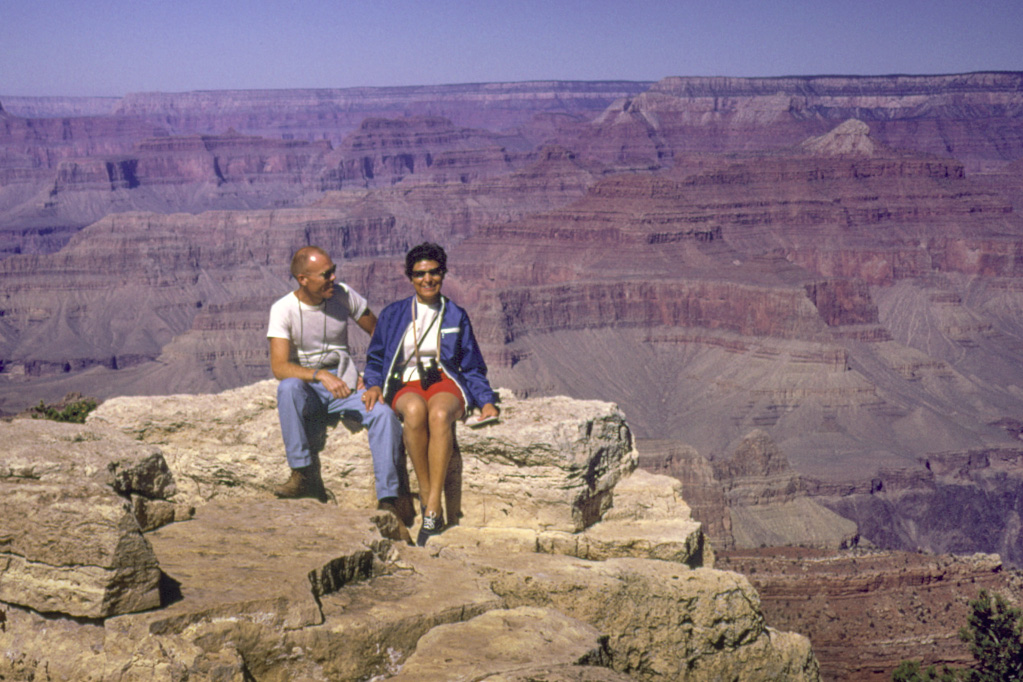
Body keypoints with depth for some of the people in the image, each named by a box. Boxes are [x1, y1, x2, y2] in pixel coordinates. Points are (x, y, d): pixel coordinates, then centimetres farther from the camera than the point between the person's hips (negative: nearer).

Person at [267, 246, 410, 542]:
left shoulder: (343, 295, -1)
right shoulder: (283, 309, -9)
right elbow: (279, 367, -20)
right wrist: (320, 375, -34)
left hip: (344, 386, 2)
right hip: (306, 390, -2)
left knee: (385, 414, -28)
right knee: (288, 387, -38)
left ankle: (388, 503, -27)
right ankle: (304, 475, -29)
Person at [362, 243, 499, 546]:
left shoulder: (456, 316, 18)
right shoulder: (393, 315, 16)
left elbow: (473, 368, 18)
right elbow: (375, 360, 19)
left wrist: (487, 401, 1)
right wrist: (374, 385, -3)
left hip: (445, 383, 0)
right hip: (406, 385, 0)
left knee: (439, 414, -39)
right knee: (415, 410, -40)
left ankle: (433, 509, -41)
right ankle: (426, 496, -32)